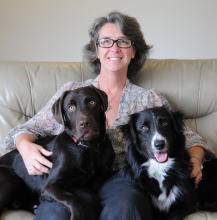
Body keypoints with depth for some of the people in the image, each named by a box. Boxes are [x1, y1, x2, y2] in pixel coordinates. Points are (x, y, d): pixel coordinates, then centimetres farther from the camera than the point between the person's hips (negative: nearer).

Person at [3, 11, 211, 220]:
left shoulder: (149, 99, 15)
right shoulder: (71, 91, 16)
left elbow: (189, 138, 14)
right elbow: (29, 129, 16)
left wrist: (194, 160, -10)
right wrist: (25, 146, -8)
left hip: (121, 181, 0)